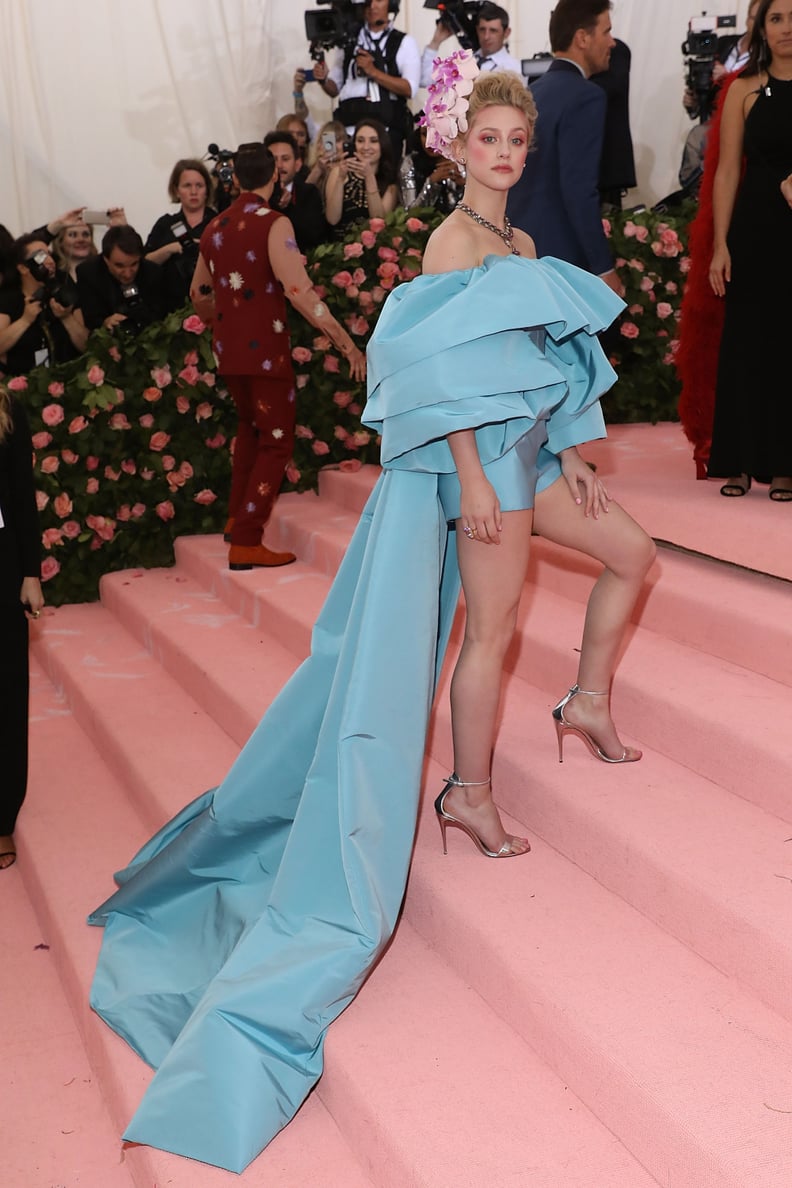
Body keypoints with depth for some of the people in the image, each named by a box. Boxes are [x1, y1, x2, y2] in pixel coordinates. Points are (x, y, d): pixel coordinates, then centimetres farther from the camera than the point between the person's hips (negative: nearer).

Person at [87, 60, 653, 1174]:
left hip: (529, 448, 10)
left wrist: (569, 454, 15)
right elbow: (444, 373, -21)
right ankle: (472, 792, 13)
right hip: (480, 457, -9)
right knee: (492, 627, -1)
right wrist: (473, 483, -24)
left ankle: (589, 704, 31)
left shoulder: (519, 242, 14)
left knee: (633, 552, 17)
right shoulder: (452, 240, -15)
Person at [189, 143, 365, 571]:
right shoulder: (274, 223, -12)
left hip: (228, 346, 7)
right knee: (276, 440, 1)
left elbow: (199, 295, 18)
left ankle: (237, 518, 32)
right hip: (264, 346, -7)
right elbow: (299, 290, -22)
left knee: (251, 427, 26)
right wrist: (346, 342, -20)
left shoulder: (215, 227, 9)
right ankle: (246, 543, -5)